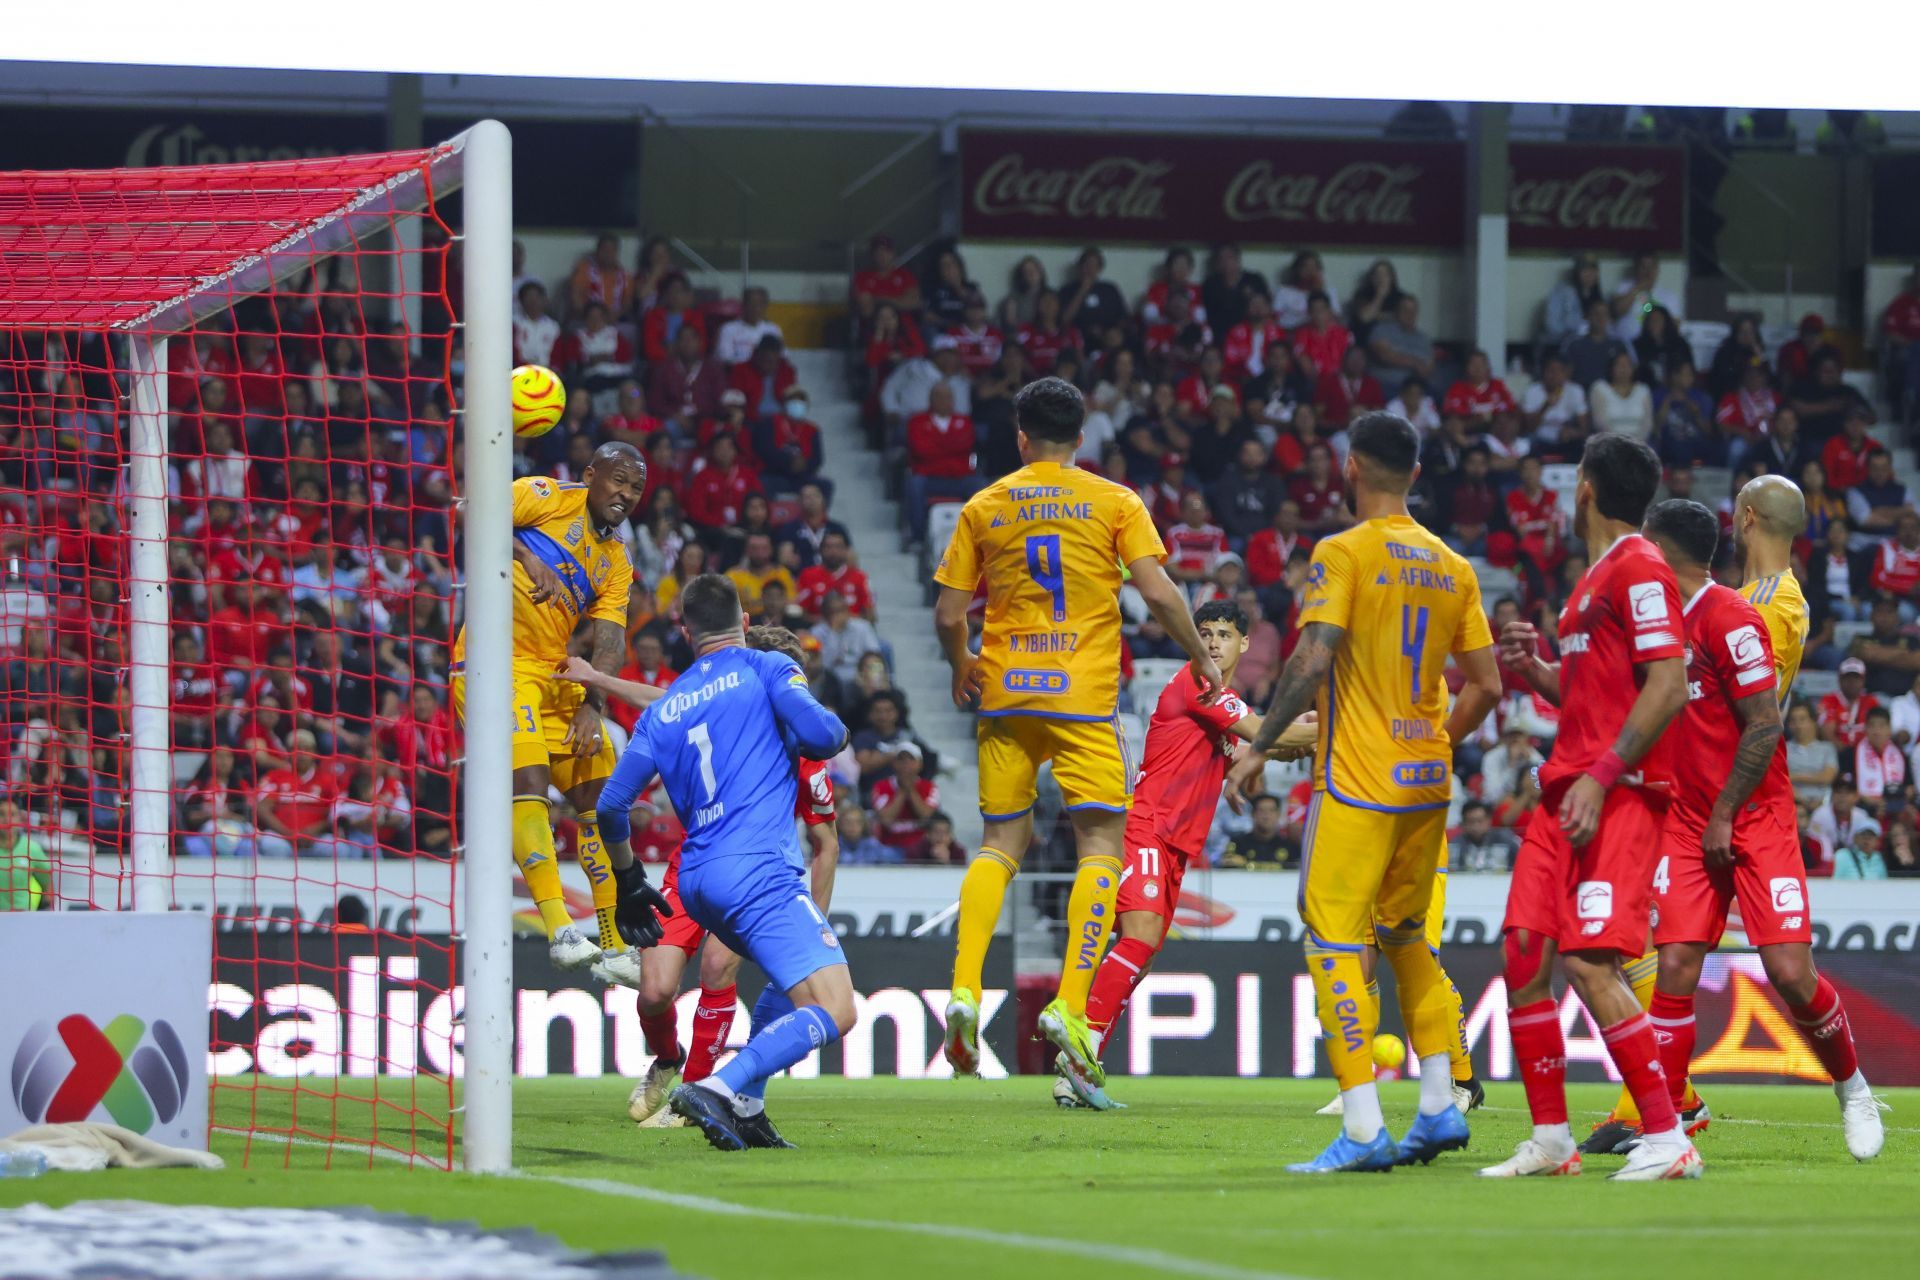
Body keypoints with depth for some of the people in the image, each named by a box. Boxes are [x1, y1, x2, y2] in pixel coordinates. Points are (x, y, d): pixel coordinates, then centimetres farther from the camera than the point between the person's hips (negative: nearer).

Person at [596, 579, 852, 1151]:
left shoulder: (662, 709, 19)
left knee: (791, 979, 28)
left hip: (697, 884, 7)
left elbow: (612, 805, 18)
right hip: (759, 868, -7)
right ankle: (719, 1089, -30)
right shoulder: (766, 669, 5)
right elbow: (818, 732, -11)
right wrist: (839, 731, 14)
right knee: (833, 1010, -13)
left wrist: (630, 884, 32)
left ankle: (744, 1108, 13)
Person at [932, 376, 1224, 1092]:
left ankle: (964, 988, -5)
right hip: (1083, 695, -3)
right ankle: (1069, 1005, -13)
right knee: (1101, 841, 1)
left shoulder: (983, 509, 6)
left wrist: (962, 672, 24)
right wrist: (1203, 661, 7)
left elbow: (949, 614, 5)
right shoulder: (1115, 503, 1)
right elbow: (1158, 594, -7)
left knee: (1001, 841, 12)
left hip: (1005, 690, 3)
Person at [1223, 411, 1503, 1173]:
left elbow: (1313, 661, -18)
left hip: (1357, 782, -7)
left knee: (1336, 945, -5)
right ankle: (1440, 1105, 16)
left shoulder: (1344, 553, -9)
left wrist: (1259, 746, -9)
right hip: (1427, 782, 7)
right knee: (1407, 939, 20)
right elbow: (1486, 686, 10)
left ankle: (1362, 1130, -13)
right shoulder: (1451, 567, 9)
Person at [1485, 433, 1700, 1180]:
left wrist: (1601, 777, -21)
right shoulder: (1596, 576, 21)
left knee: (1589, 962, -18)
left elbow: (1667, 688, -18)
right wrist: (1532, 669, 13)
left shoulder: (1638, 569, -9)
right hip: (1569, 787, 10)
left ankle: (1668, 1141, -14)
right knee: (1524, 956, 4)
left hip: (1618, 795, -10)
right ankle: (1550, 1143, 10)